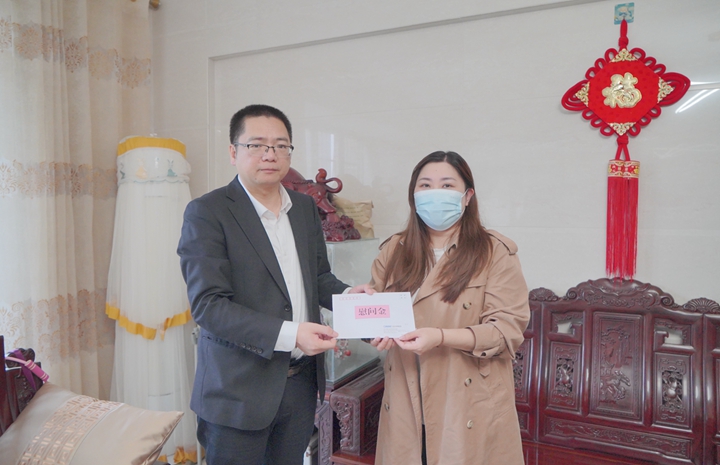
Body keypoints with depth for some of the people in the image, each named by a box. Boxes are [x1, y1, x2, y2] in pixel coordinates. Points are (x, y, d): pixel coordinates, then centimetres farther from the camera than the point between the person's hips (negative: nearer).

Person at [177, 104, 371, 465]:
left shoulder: (305, 207, 7)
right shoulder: (206, 212, -12)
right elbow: (208, 305, -20)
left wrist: (347, 294, -6)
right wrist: (289, 334, -28)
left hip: (301, 379, 6)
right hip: (239, 387, -5)